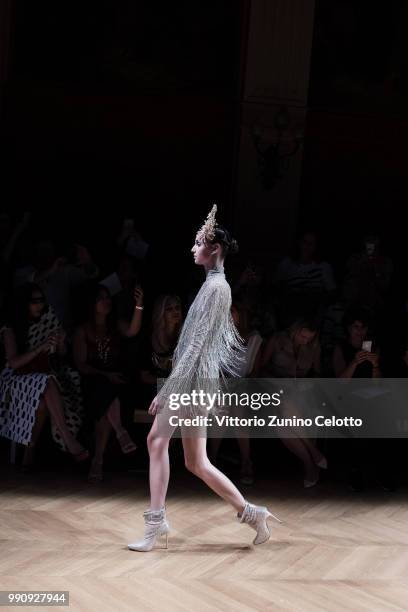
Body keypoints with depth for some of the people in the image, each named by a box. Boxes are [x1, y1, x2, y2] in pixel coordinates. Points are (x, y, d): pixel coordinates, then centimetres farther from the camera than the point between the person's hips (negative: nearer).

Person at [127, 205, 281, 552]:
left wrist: (167, 389, -21)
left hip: (193, 378, -9)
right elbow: (229, 337, 20)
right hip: (188, 377, 9)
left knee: (196, 462, -4)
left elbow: (197, 341, -20)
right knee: (157, 441, 8)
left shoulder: (216, 287, -16)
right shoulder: (214, 284, 12)